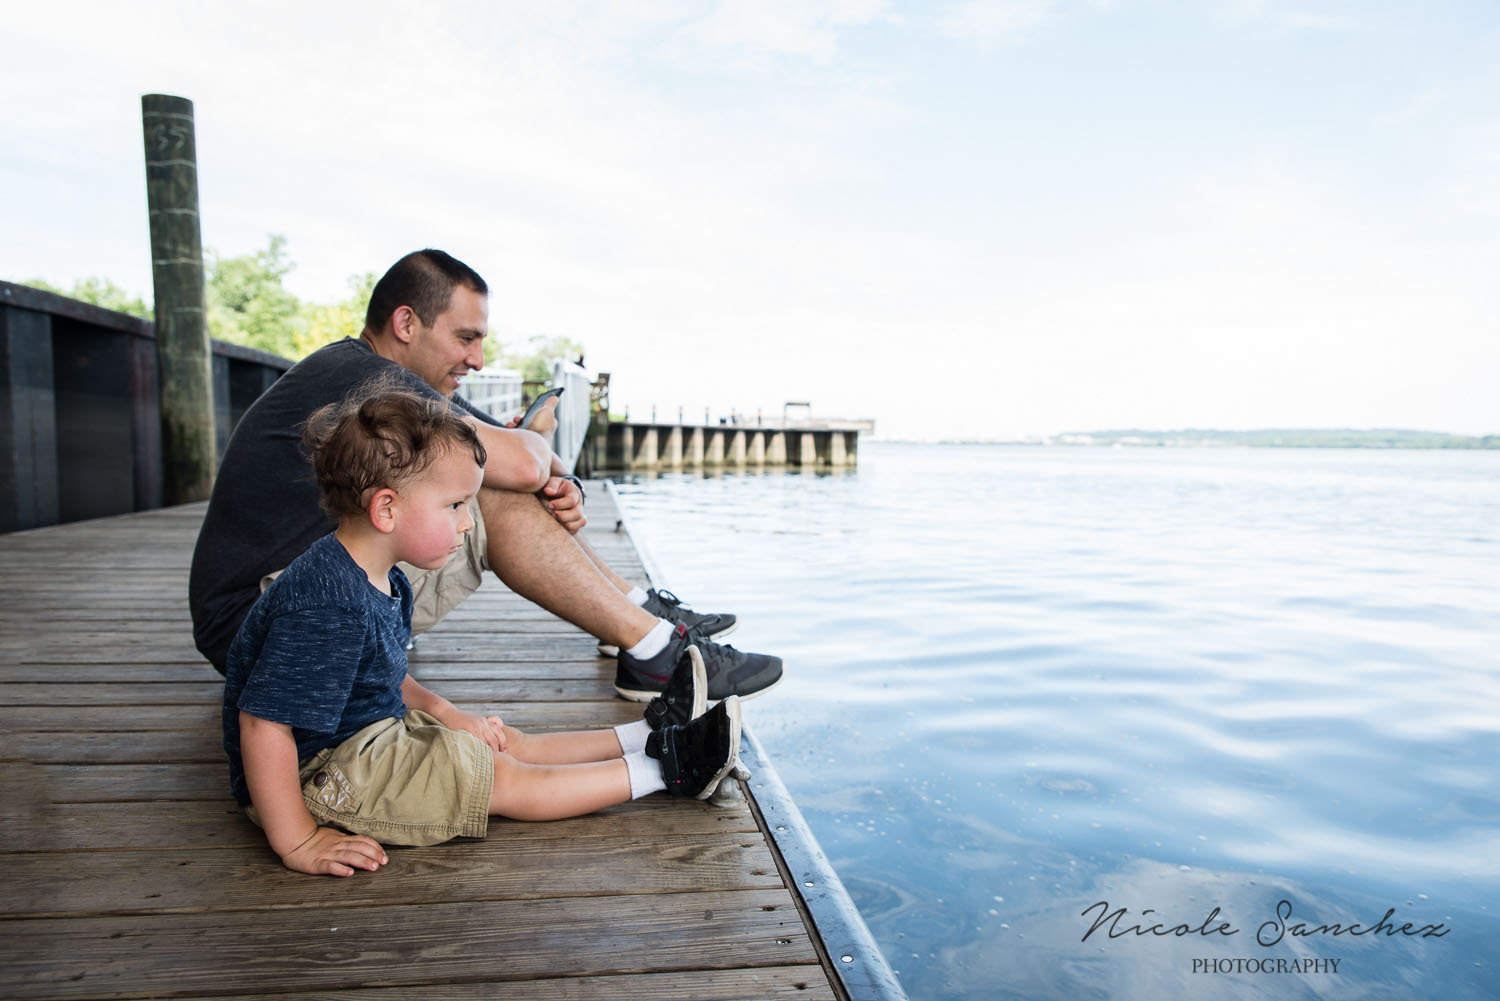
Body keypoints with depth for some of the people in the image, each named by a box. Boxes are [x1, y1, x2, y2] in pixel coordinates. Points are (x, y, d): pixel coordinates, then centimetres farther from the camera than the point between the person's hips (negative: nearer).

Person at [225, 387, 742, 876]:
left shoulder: (383, 581, 2)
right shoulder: (327, 608, -31)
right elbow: (263, 724, -32)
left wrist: (443, 713, 3)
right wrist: (298, 843, -29)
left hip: (372, 730, 10)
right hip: (313, 778, -10)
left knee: (511, 742, 9)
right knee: (501, 778, -11)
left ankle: (649, 736, 13)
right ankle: (664, 770, -6)